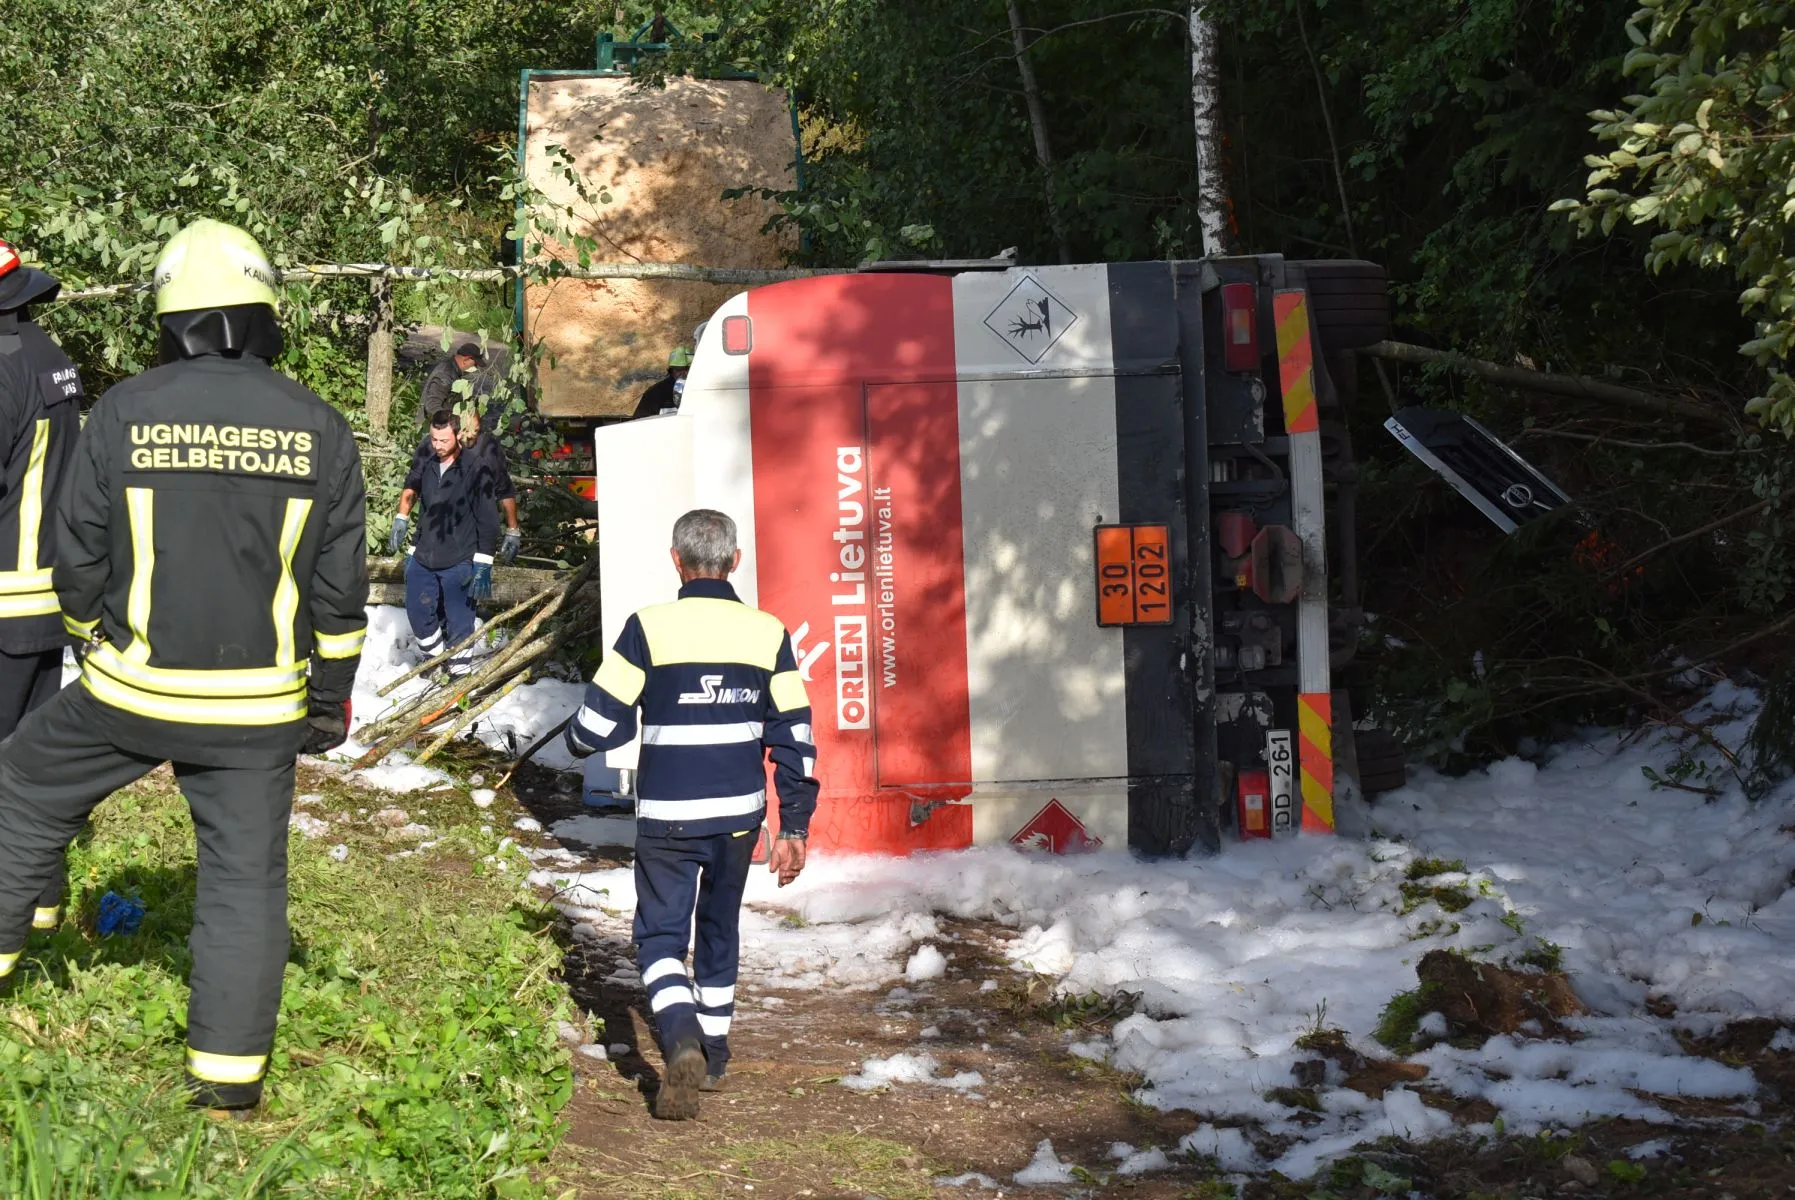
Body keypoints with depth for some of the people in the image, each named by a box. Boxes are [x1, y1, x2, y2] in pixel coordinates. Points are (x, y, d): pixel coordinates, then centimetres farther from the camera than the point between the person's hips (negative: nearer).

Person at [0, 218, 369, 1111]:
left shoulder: (122, 415, -7)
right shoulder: (320, 430, -4)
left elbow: (78, 559, 1)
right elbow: (340, 586, 1)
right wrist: (332, 695, 12)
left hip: (130, 690, -1)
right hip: (258, 707, 1)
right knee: (246, 874, 8)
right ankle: (230, 1070, 10)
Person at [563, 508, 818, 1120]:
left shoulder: (648, 629, -10)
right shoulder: (768, 633, 0)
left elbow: (600, 721, -6)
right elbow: (793, 736, 1)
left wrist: (578, 740, 19)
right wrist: (794, 828, 7)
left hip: (667, 817, -3)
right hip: (739, 815, 3)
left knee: (661, 934, 5)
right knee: (719, 931, 21)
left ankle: (682, 1039, -20)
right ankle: (712, 1057, 29)